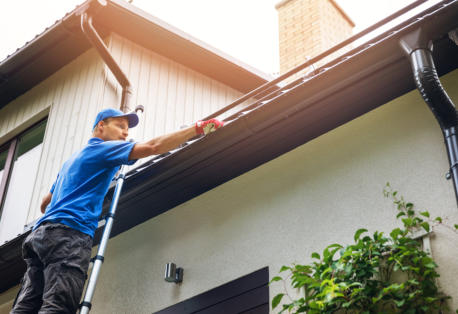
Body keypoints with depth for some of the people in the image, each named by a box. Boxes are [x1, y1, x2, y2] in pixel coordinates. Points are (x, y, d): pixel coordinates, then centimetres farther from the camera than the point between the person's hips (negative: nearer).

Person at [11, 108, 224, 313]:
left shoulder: (72, 160, 35)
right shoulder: (101, 148, 7)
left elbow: (45, 204, 39)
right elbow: (153, 147, -5)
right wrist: (200, 127, -2)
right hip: (69, 230, -9)